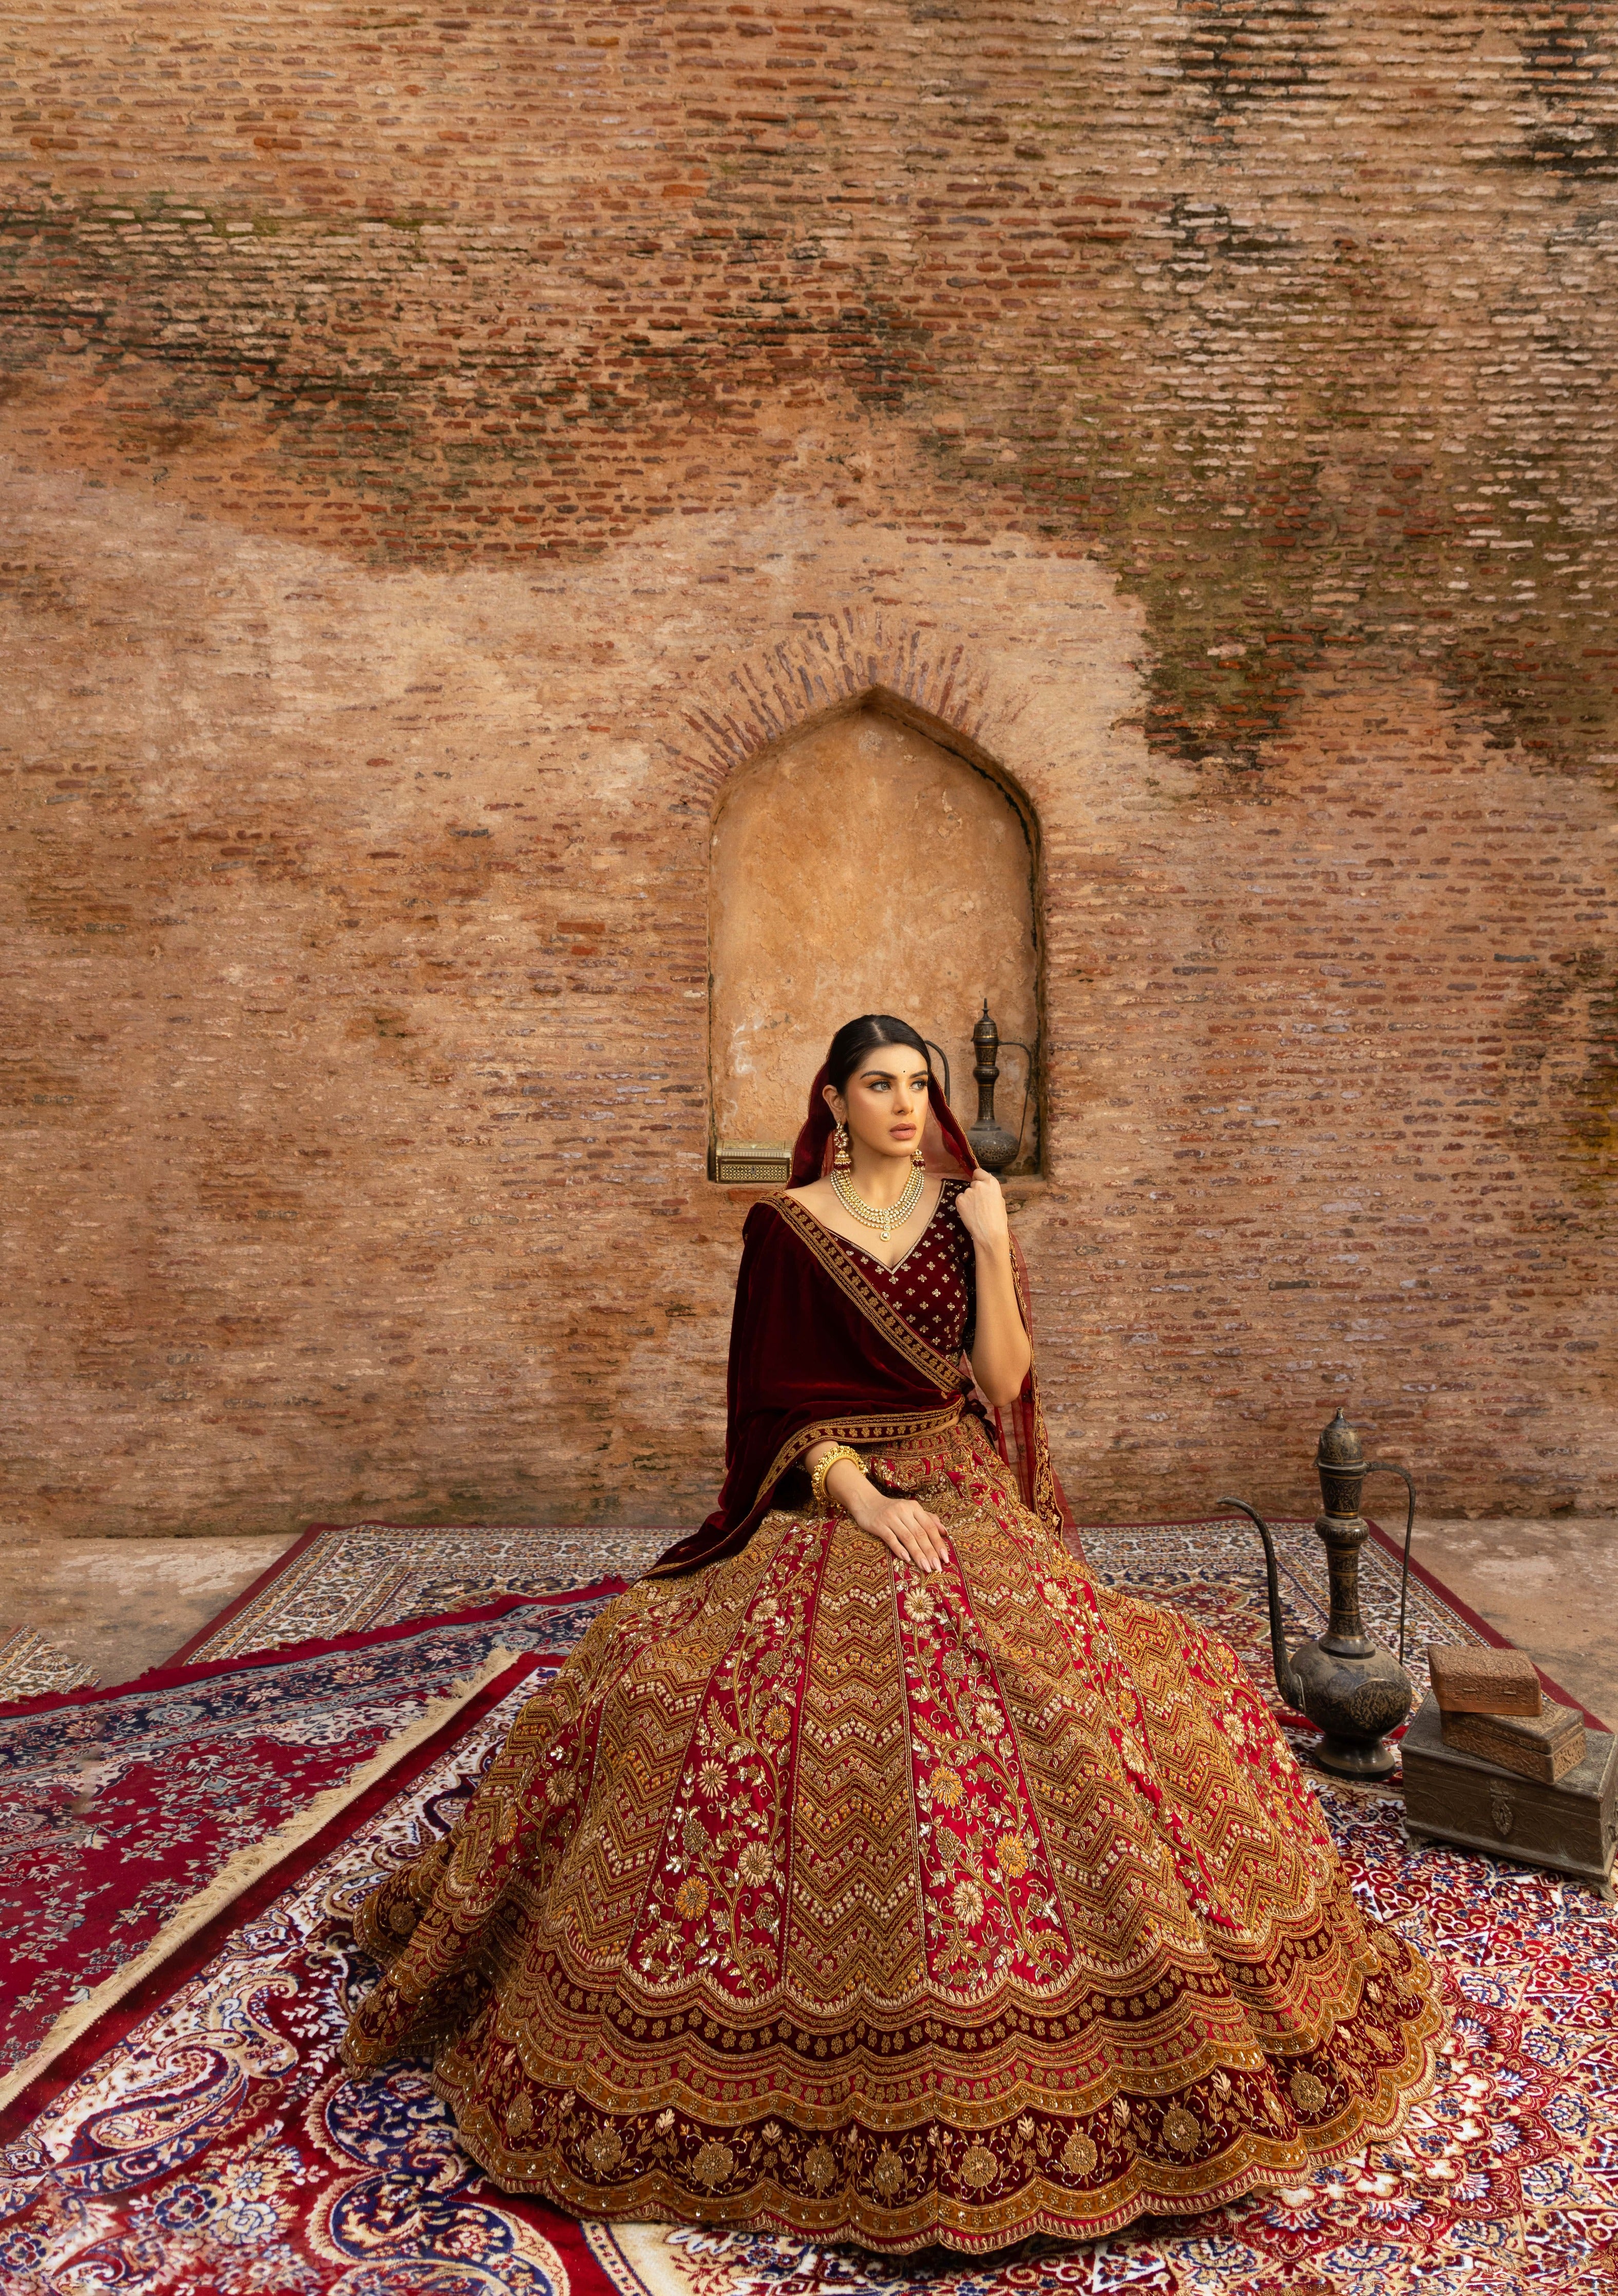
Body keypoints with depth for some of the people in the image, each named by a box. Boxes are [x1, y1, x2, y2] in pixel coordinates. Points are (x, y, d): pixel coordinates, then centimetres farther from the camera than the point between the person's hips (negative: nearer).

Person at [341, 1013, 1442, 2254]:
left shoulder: (965, 1210, 6)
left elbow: (1002, 1385, -1)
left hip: (968, 1502, 3)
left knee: (1060, 1713, -9)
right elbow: (781, 1402, -4)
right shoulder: (786, 1227, 0)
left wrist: (995, 1247, -11)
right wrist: (859, 1493, -17)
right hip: (829, 1504, -2)